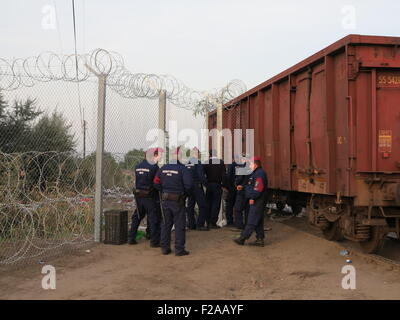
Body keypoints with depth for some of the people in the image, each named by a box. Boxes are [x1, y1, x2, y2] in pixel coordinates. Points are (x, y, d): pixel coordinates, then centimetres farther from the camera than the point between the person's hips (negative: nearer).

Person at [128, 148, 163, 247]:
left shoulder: (137, 166, 8)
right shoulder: (154, 166, -12)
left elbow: (136, 181, 11)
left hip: (138, 195, 6)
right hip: (150, 196, -6)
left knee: (137, 217, 18)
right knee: (154, 218, 3)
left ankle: (131, 238, 22)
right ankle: (154, 241, 6)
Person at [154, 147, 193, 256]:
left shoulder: (163, 168, 4)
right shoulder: (183, 169, -13)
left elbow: (156, 183, 6)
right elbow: (188, 185, -18)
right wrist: (187, 194, 1)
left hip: (165, 199, 5)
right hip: (178, 201, -5)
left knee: (166, 224, 14)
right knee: (180, 225, 3)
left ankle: (165, 248, 19)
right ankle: (179, 249, 5)